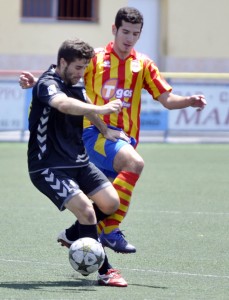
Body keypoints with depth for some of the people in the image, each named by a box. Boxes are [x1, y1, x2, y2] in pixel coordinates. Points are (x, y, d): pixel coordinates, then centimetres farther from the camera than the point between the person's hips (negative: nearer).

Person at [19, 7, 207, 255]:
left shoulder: (143, 65, 14)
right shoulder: (95, 59, 6)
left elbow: (167, 99, 11)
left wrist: (189, 101, -9)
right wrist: (35, 83, -8)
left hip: (124, 138, 5)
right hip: (95, 132, -4)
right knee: (135, 163, -32)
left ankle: (73, 234, 24)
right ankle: (110, 230, -31)